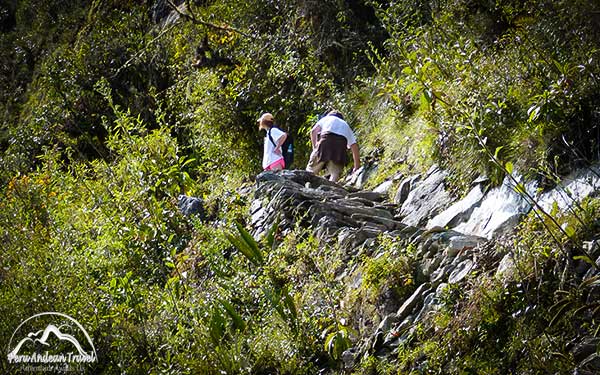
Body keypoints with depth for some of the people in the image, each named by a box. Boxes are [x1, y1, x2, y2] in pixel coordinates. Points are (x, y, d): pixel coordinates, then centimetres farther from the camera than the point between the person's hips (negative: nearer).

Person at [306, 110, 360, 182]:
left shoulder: (326, 118, 33)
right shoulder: (346, 125, 37)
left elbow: (313, 131, 14)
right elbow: (354, 146, 25)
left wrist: (315, 148, 15)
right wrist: (357, 167, 24)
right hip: (341, 142, 1)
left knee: (311, 169, 5)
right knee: (335, 173, 0)